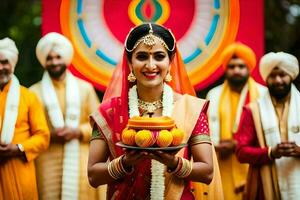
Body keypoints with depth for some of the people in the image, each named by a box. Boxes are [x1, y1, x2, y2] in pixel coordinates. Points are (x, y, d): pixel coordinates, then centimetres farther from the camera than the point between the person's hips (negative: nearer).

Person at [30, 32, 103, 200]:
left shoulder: (85, 88, 9)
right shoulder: (34, 92, 4)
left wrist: (78, 132, -7)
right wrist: (49, 135, -12)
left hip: (81, 163, 1)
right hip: (48, 164, -1)